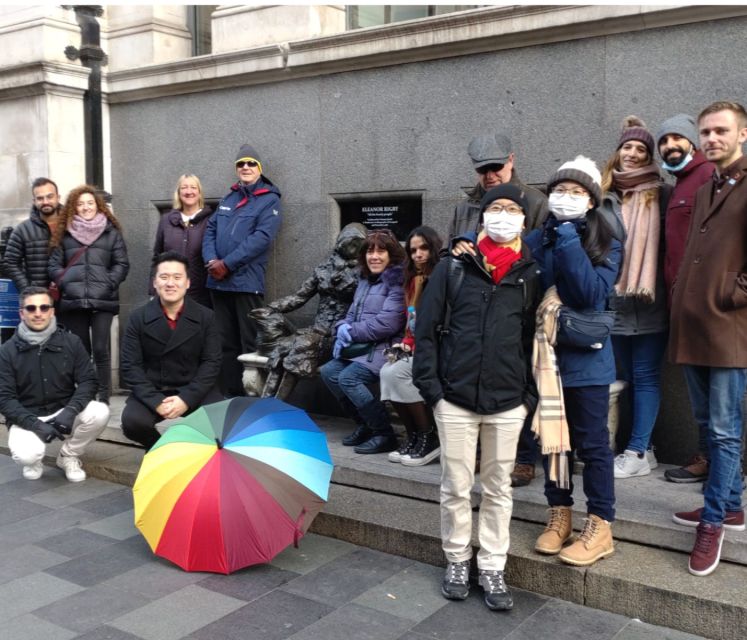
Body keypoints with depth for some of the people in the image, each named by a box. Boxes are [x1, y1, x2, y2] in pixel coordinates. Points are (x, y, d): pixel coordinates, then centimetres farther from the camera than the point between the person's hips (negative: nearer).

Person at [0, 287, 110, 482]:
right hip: (26, 418, -2)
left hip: (64, 412, 2)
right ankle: (34, 461, 9)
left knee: (100, 413, -27)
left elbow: (88, 381, -4)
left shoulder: (71, 342, -2)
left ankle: (68, 456, 1)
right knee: (26, 456, -32)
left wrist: (71, 410, -24)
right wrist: (35, 424, -23)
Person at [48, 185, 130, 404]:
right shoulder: (64, 232, 14)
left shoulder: (111, 232, 11)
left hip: (103, 300, -2)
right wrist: (66, 282, -6)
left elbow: (122, 264, 6)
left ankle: (104, 398, 2)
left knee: (101, 349, -5)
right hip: (73, 301, 2)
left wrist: (109, 284, -8)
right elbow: (54, 265, 11)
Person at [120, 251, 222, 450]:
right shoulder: (138, 318, -2)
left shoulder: (205, 316, -2)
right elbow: (130, 365, -6)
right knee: (132, 422, -29)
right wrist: (156, 401, -20)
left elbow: (212, 362, -6)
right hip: (151, 392, 1)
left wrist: (186, 398, -19)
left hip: (194, 391, 0)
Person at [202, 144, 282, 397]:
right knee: (226, 342, 10)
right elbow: (210, 230, 14)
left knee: (250, 343, -4)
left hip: (246, 281, -6)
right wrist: (211, 260, -6)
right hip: (218, 281, 6)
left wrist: (227, 264, -15)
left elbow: (261, 238, -13)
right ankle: (230, 394, 17)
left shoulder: (269, 200, -1)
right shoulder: (227, 199, 19)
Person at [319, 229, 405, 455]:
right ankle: (365, 425, 10)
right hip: (362, 346, 9)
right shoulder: (365, 279, 16)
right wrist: (342, 330, -4)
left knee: (348, 377, -24)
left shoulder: (397, 281, -11)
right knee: (328, 371, -4)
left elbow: (387, 323, -19)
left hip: (385, 347, -9)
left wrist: (351, 332, -10)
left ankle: (385, 435, -11)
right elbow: (352, 314, 19)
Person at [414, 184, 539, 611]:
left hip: (508, 403, 1)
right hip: (455, 399, -1)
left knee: (499, 489, 11)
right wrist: (430, 387, -6)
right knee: (456, 488, 9)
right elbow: (426, 328, 1)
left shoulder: (531, 274, 5)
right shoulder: (454, 267, 2)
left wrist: (531, 395, 1)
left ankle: (493, 569, 24)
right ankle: (457, 561, 27)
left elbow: (537, 337, 7)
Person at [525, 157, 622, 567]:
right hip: (544, 356, 3)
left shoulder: (606, 245, -4)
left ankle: (600, 527, 17)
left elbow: (591, 293, -20)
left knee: (591, 443, 5)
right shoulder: (536, 241, 4)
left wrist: (568, 241, -21)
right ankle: (559, 514, 29)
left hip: (586, 358, -3)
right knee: (550, 437, 13)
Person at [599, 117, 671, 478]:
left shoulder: (660, 195, 2)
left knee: (645, 377, 0)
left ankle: (637, 452, 5)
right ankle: (643, 448, 21)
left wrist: (659, 288, -9)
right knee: (629, 377, 10)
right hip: (615, 303, 4)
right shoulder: (606, 196, 9)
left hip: (650, 304, -4)